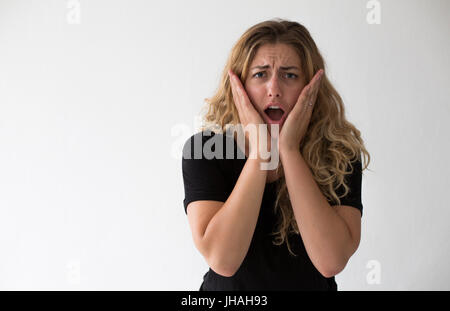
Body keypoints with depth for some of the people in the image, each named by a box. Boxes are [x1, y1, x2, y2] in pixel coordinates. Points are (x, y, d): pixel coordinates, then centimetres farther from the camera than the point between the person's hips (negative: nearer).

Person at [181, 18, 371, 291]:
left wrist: (289, 149, -23)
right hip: (228, 288, 0)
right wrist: (258, 149, -23)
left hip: (312, 285, 0)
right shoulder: (203, 149, -12)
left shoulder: (340, 153, -10)